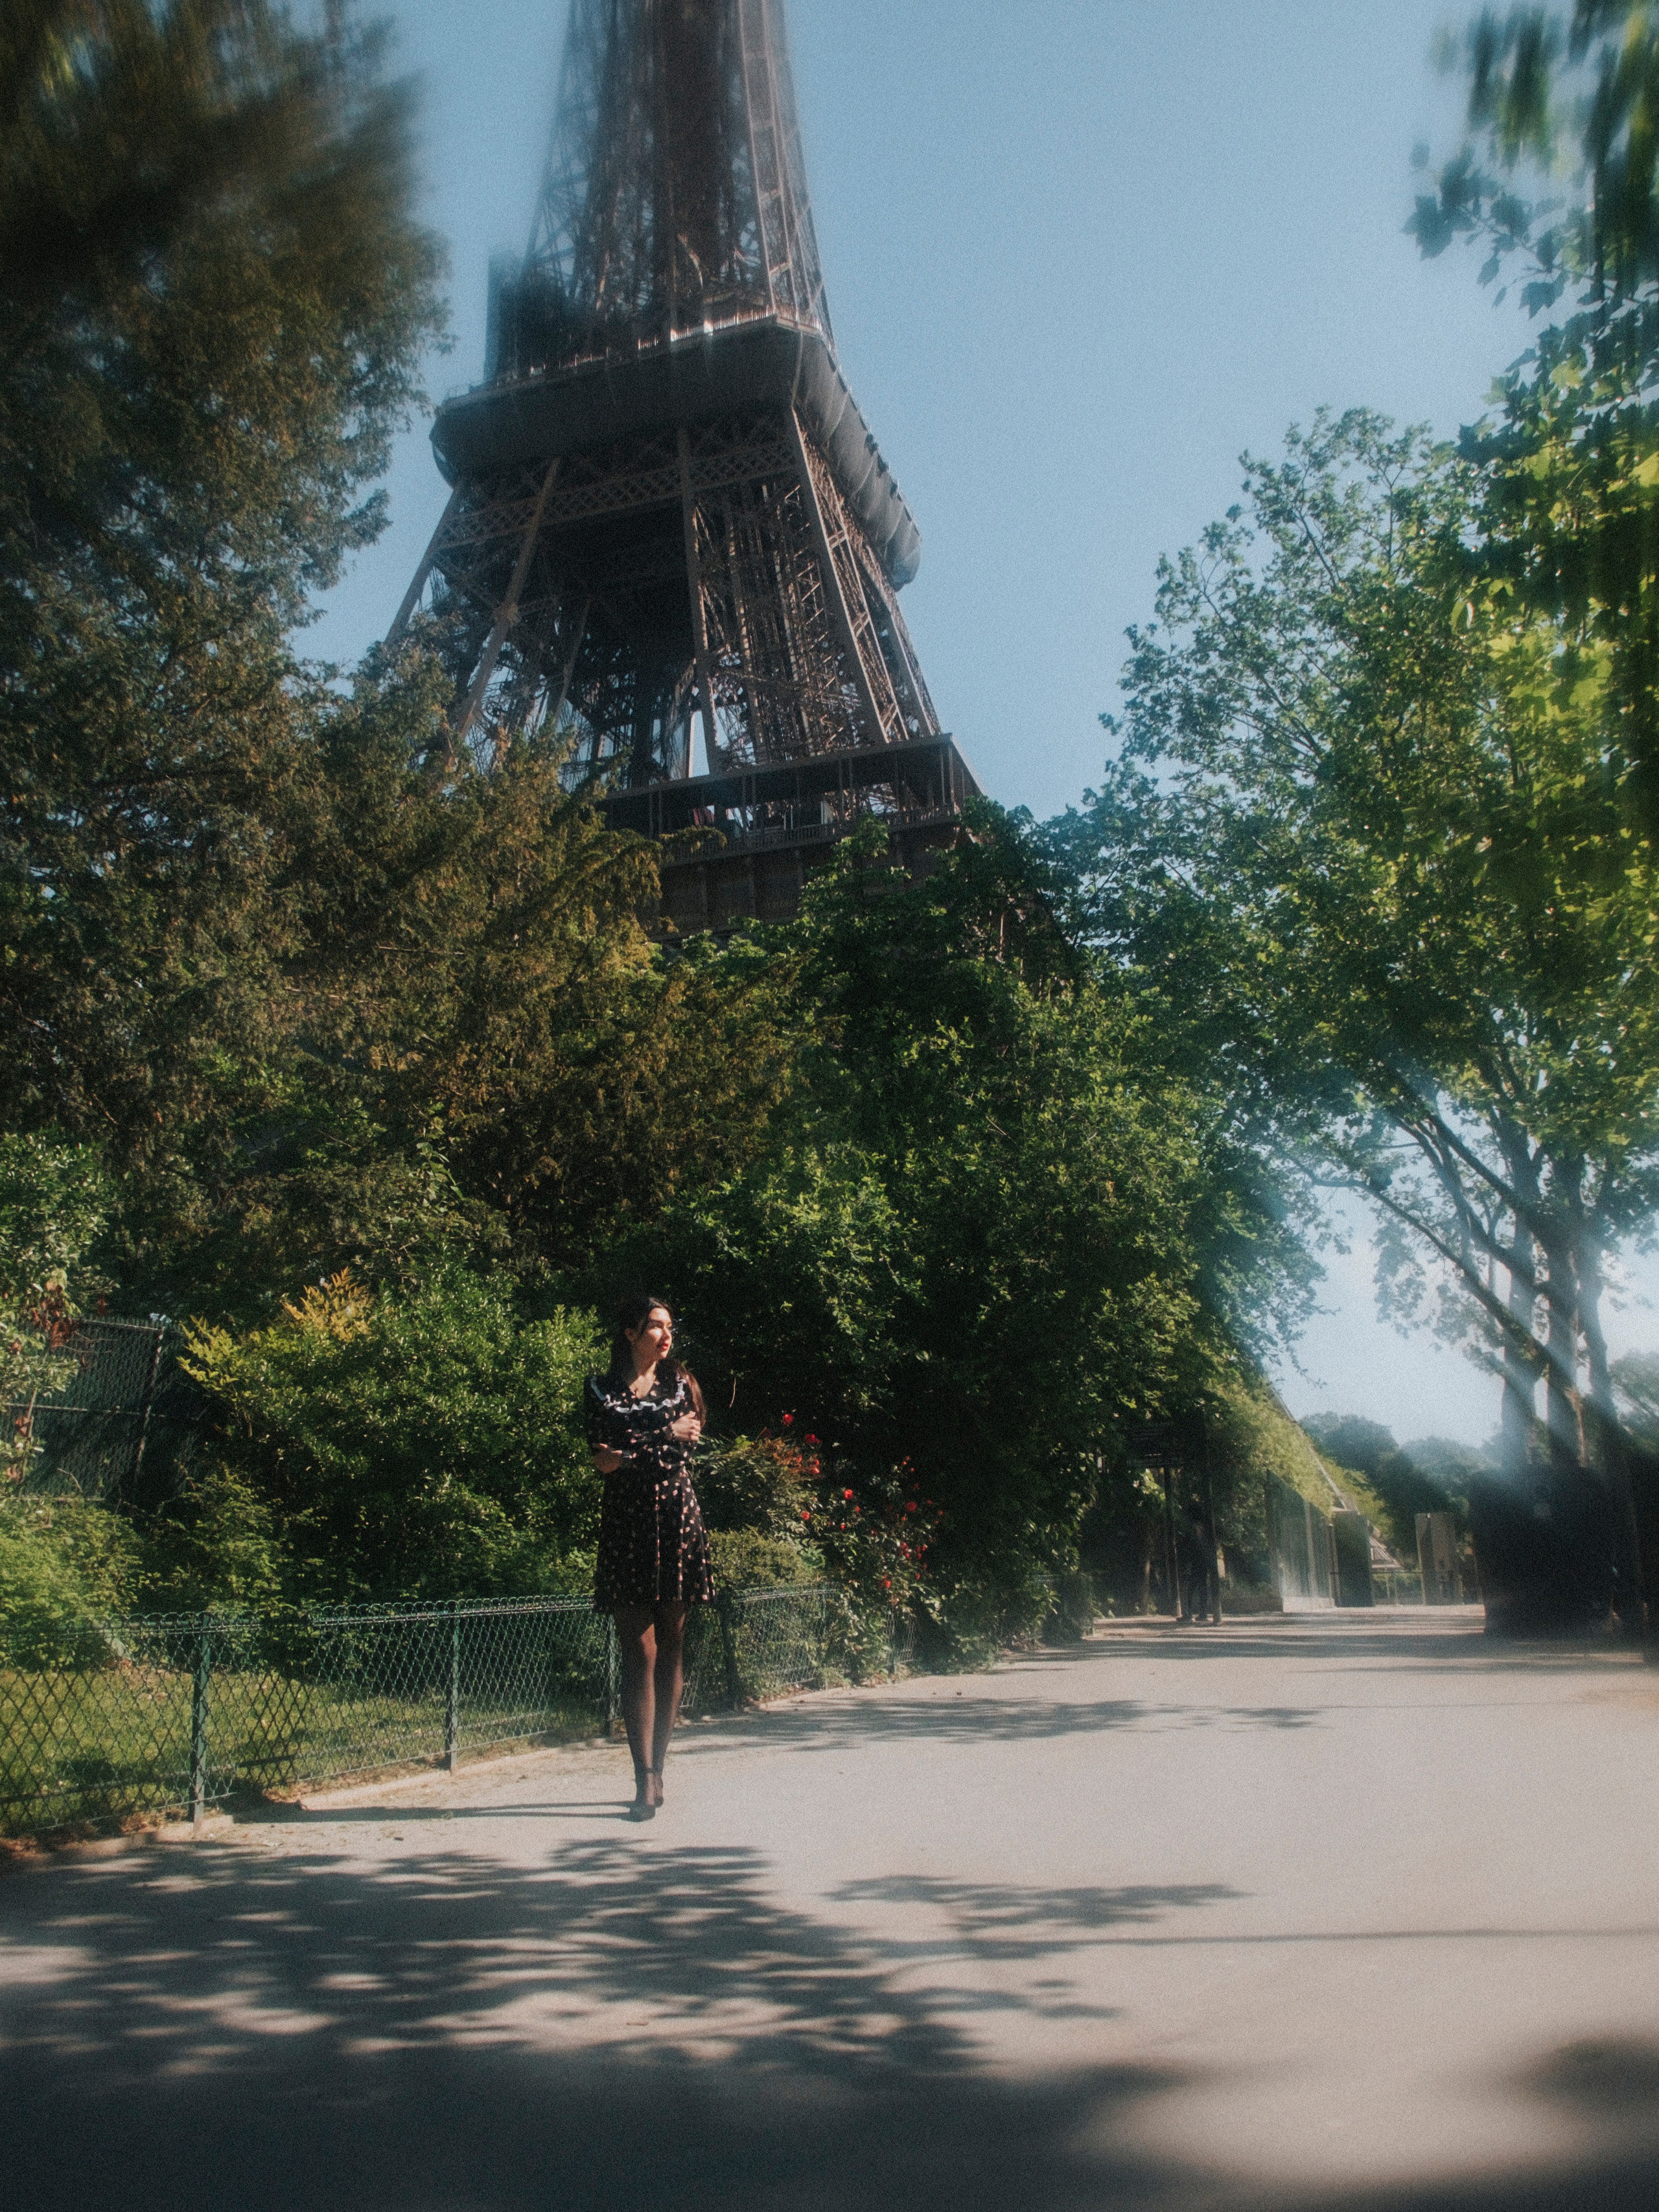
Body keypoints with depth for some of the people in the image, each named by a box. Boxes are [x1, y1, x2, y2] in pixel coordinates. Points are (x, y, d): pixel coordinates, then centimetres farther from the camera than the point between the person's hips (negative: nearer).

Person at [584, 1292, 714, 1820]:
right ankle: (645, 1778, -4)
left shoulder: (681, 1384, 11)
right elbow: (601, 1458, -5)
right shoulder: (601, 1389, 7)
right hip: (626, 1524, -1)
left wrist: (628, 1454, -11)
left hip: (676, 1520, 2)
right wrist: (666, 1435, -7)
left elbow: (688, 1446, -2)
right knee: (639, 1650, -5)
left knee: (671, 1646, 3)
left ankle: (655, 1769, 11)